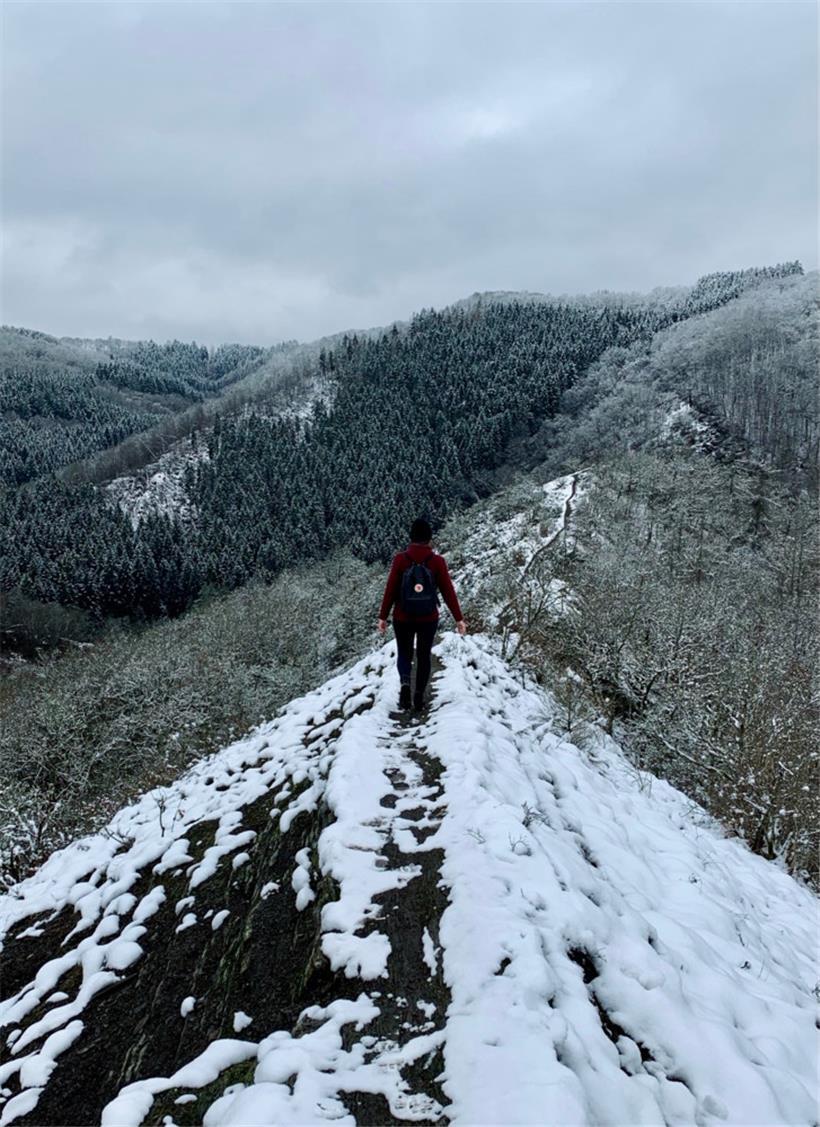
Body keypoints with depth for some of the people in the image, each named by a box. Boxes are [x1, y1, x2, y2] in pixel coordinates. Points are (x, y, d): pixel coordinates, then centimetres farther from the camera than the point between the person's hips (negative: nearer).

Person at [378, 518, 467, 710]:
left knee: (404, 654, 16)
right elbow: (448, 591, -6)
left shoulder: (400, 559, -7)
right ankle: (419, 698, 12)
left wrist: (383, 616, 3)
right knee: (423, 657, 14)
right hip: (428, 619, 0)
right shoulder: (437, 561, -7)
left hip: (403, 618, 0)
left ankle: (405, 683, -11)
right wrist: (459, 618, 0)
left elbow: (390, 589, -6)